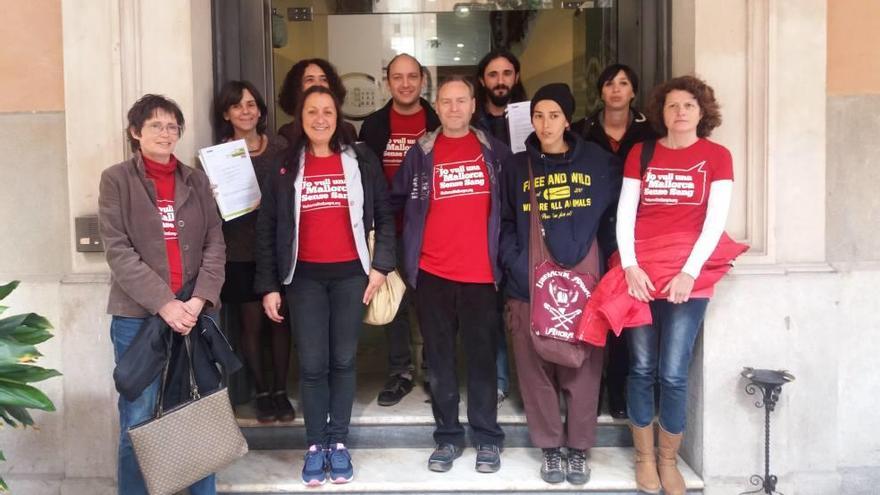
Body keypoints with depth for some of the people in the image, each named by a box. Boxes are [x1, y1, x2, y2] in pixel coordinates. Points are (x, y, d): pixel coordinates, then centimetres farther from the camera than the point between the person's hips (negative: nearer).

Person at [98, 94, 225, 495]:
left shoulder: (196, 180, 10)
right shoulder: (116, 180, 1)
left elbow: (215, 244, 4)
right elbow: (118, 251, -7)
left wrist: (199, 299, -11)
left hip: (193, 314, 3)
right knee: (138, 419, 3)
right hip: (137, 316, -3)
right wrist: (163, 303, -16)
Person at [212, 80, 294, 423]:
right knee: (251, 322, 4)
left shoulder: (279, 147, 5)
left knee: (280, 318, 5)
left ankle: (280, 390, 19)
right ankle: (261, 392, 19)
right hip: (240, 251, -1)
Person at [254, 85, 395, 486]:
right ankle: (316, 445, 15)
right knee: (312, 364, 2)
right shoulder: (284, 167, 3)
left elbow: (384, 215, 5)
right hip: (305, 277, 0)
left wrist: (380, 265, -3)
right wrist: (269, 286, -1)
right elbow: (267, 229, 3)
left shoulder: (361, 160, 3)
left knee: (343, 360, 7)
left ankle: (338, 443, 18)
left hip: (350, 274, 0)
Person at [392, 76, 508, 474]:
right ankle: (448, 436, 20)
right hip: (433, 271, 1)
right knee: (439, 358, 8)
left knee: (482, 356, 5)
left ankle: (487, 438, 16)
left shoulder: (494, 150, 6)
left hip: (480, 271, 0)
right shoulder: (421, 153, 5)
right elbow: (396, 200, 8)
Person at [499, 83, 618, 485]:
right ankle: (550, 448, 17)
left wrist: (601, 259, 0)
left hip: (583, 278, 0)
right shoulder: (516, 167, 10)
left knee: (582, 365, 3)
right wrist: (517, 268, -8)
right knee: (536, 366, 3)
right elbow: (504, 225, 5)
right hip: (530, 282, 1)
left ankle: (578, 448, 17)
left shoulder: (598, 162, 8)